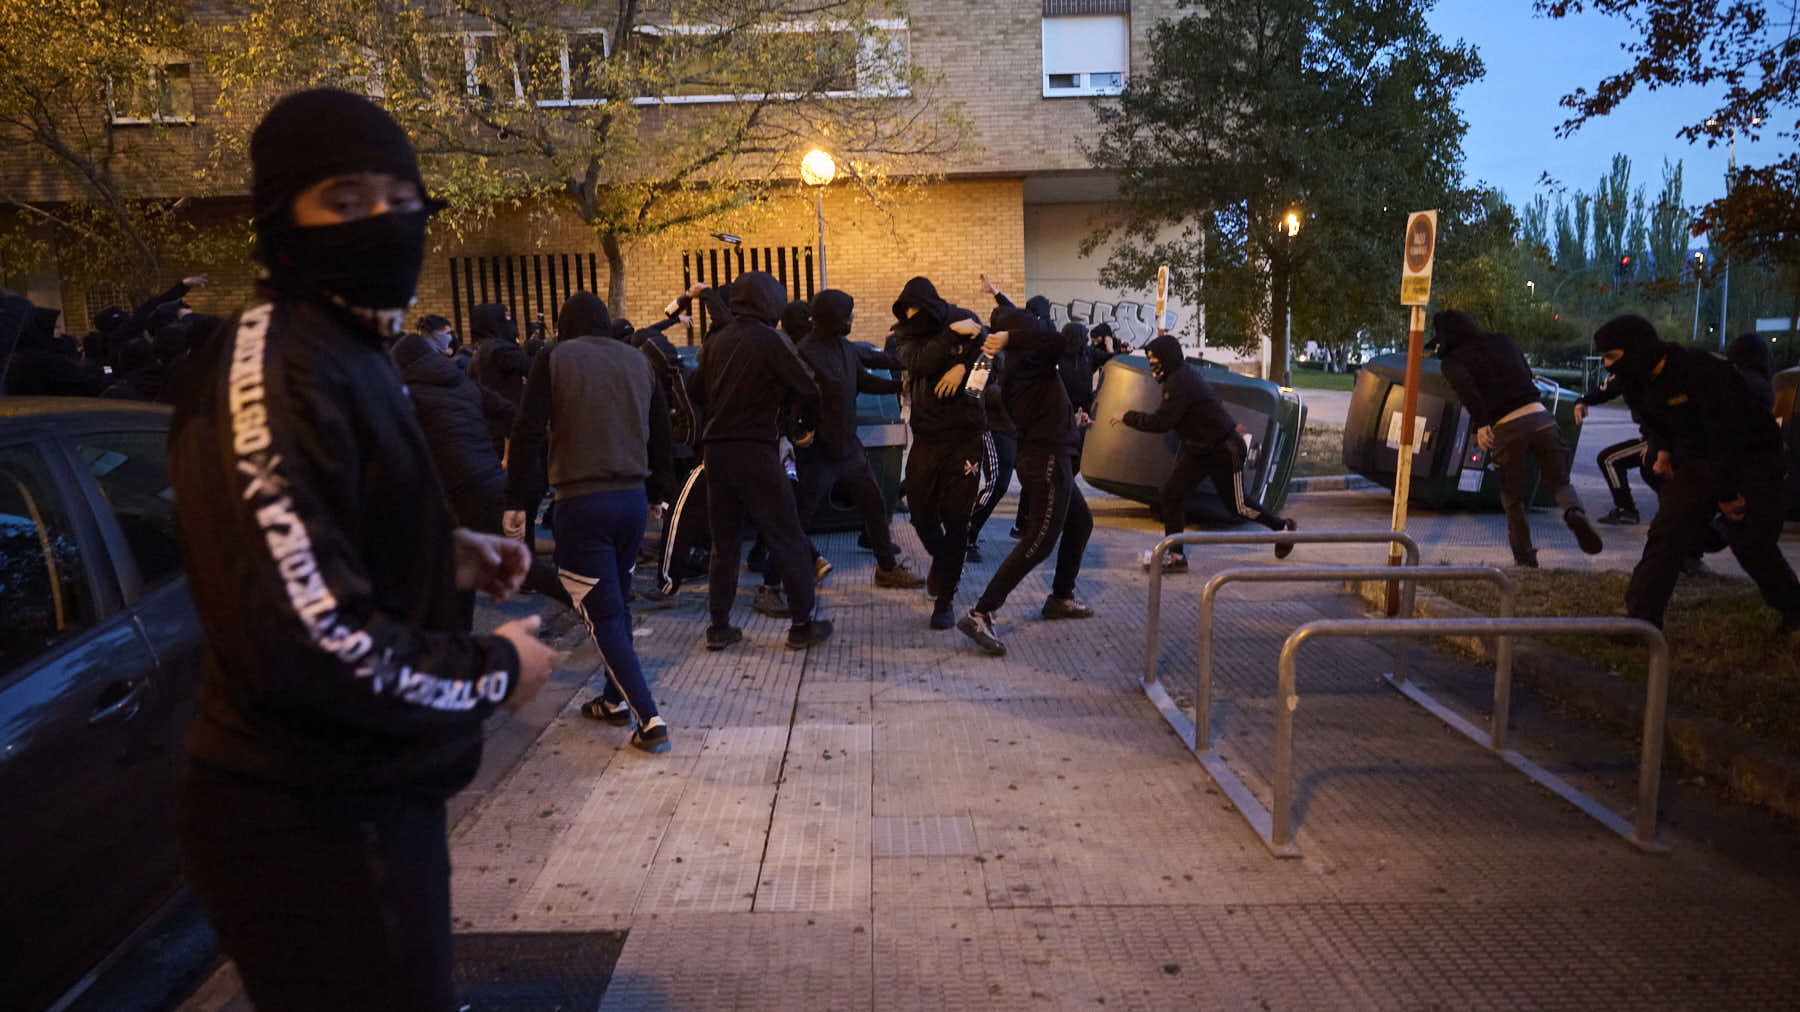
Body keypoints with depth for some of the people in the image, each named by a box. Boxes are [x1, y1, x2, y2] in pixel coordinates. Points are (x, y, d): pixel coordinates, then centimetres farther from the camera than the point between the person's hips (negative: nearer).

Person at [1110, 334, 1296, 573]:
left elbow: (1161, 422, -29)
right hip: (1198, 448, 10)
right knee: (1172, 493, -1)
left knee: (1237, 505, 4)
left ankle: (1283, 527, 30)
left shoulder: (1181, 382, -25)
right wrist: (1229, 424, 29)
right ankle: (1176, 556, 4)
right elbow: (1212, 404, 19)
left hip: (1224, 450, -10)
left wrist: (1126, 417, -19)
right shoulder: (1183, 376, 7)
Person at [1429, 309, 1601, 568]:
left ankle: (1525, 557, 18)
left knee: (1512, 498, 13)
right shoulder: (1502, 341, 20)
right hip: (1539, 416, 3)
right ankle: (1575, 511, -18)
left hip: (1506, 428, -3)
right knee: (1559, 481, 14)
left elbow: (1465, 385, -16)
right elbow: (1527, 374, 26)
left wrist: (1479, 424, -22)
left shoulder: (1453, 360, 5)